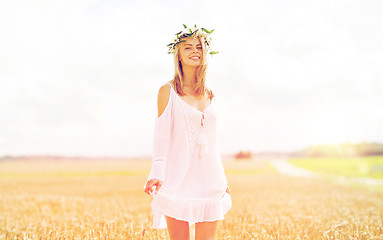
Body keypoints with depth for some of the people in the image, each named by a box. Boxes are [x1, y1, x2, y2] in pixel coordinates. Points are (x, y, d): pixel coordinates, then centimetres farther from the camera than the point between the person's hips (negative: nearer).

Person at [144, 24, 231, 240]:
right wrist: (157, 174, -17)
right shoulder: (168, 90, 1)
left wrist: (223, 181, 17)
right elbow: (162, 136, -5)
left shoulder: (210, 96, 14)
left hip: (209, 180, 4)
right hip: (178, 179, -4)